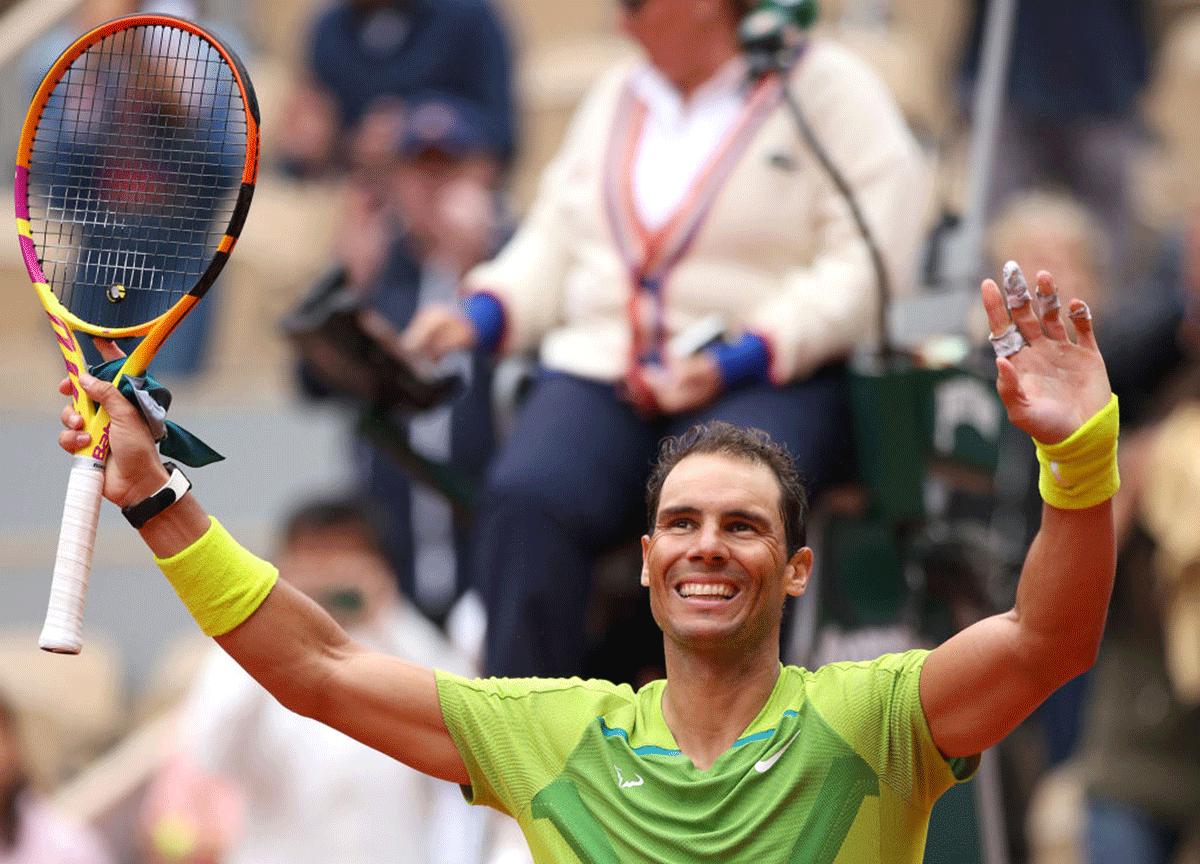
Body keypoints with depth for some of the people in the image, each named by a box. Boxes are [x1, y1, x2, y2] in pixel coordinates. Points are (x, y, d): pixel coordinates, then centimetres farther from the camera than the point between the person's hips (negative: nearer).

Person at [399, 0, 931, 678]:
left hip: (770, 384, -4)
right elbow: (553, 246, 22)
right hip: (603, 373, 4)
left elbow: (867, 265, -8)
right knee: (525, 501, -28)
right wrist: (479, 315, 1)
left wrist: (735, 361, -18)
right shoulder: (617, 99, 23)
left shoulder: (830, 89, 3)